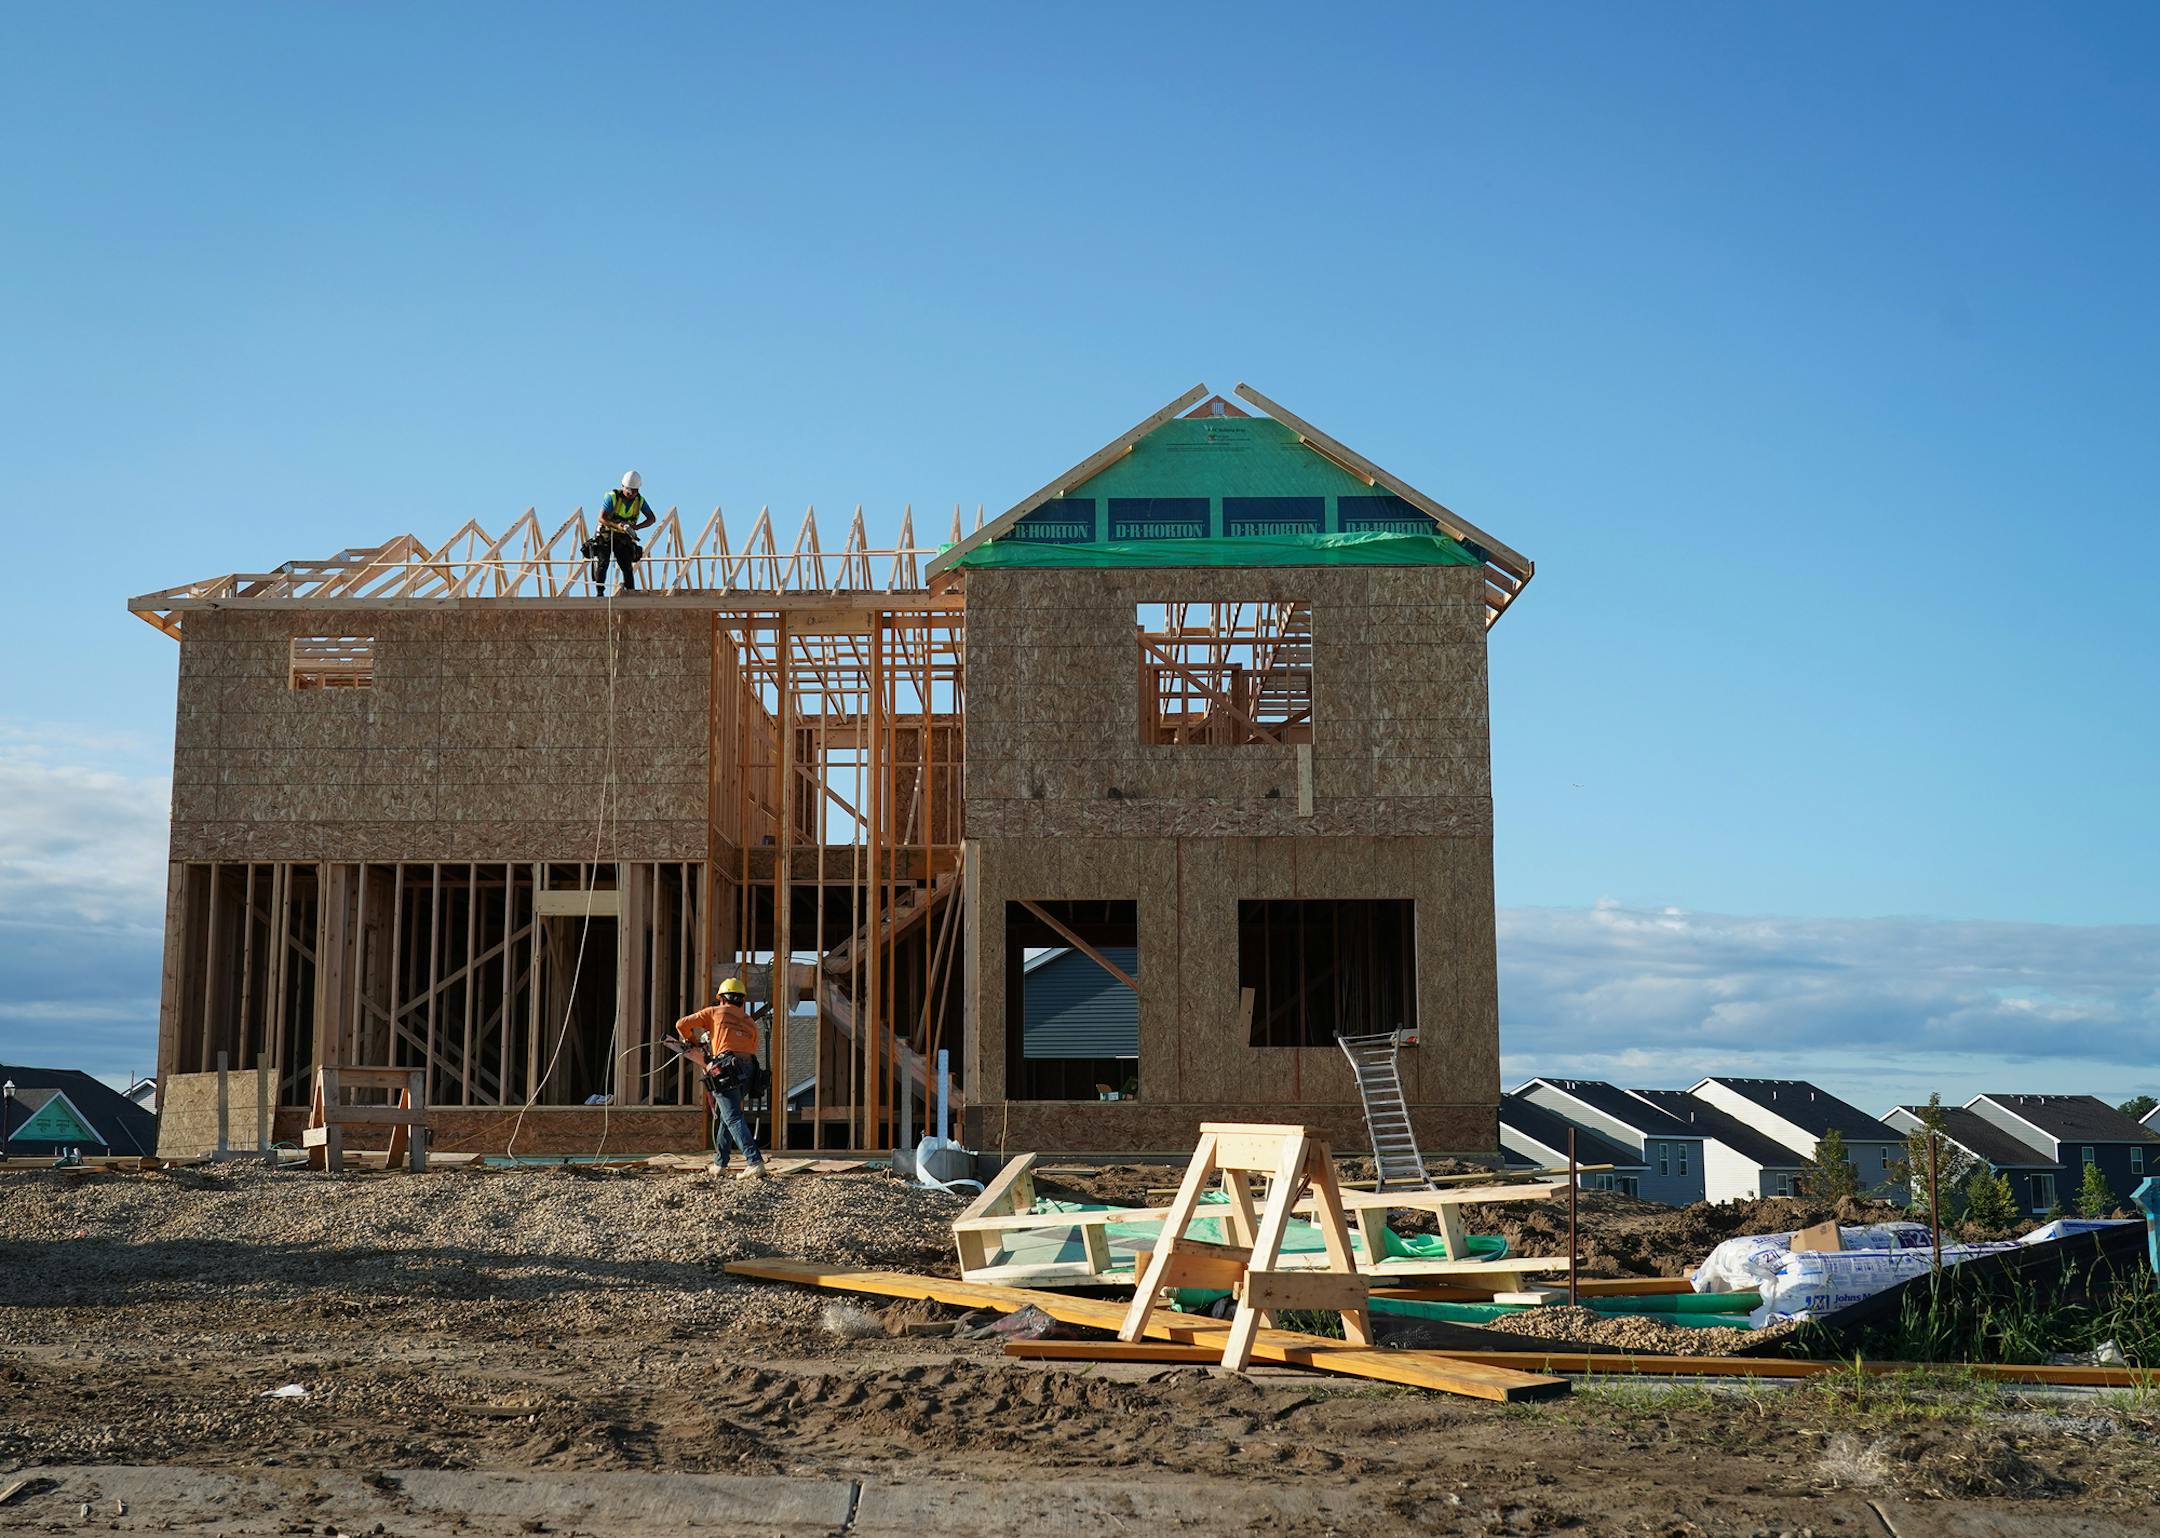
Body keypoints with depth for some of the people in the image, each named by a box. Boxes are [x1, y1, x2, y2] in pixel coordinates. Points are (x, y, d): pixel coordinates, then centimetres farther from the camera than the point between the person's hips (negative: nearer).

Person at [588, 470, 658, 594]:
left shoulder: (640, 500, -5)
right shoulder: (613, 497, -17)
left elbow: (652, 519, -5)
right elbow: (601, 518, -23)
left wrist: (637, 526, -25)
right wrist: (617, 526, -41)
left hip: (624, 538, 3)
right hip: (606, 535, -3)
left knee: (627, 566, -6)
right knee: (602, 564, -13)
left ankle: (631, 593, -5)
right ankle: (599, 593, -8)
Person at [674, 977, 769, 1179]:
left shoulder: (716, 1012, 15)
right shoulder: (750, 1024, 27)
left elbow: (682, 1024, 14)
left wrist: (691, 1041, 34)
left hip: (726, 1067, -6)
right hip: (749, 1071, 6)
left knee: (734, 1118, -13)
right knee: (724, 1115, 24)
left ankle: (755, 1163, -27)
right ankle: (720, 1163, 27)